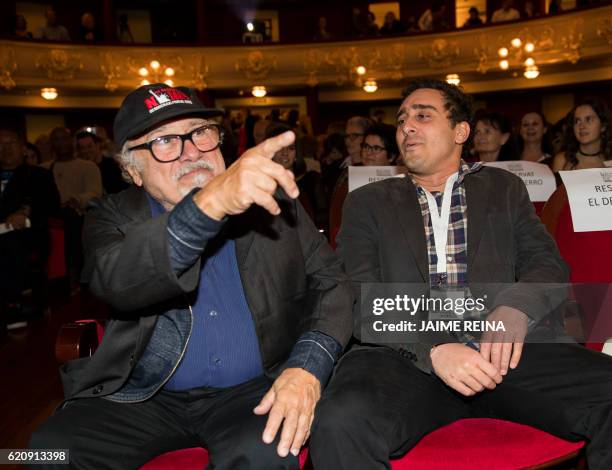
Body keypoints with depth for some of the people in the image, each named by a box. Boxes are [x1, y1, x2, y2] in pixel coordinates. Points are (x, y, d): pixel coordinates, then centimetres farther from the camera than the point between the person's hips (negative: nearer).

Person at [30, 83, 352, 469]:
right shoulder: (113, 219, 0)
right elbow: (115, 281, -23)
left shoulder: (273, 200, 2)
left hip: (252, 390, -1)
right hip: (143, 396, 2)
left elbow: (331, 283, 0)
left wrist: (307, 368, -18)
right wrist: (209, 203, -38)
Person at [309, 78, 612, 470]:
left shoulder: (504, 188, 20)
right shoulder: (368, 203, 14)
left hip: (505, 350, 2)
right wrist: (433, 348, -16)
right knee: (342, 422, -32)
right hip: (408, 357, -1)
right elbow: (360, 300, 1)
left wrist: (516, 307, -14)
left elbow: (550, 264, 10)